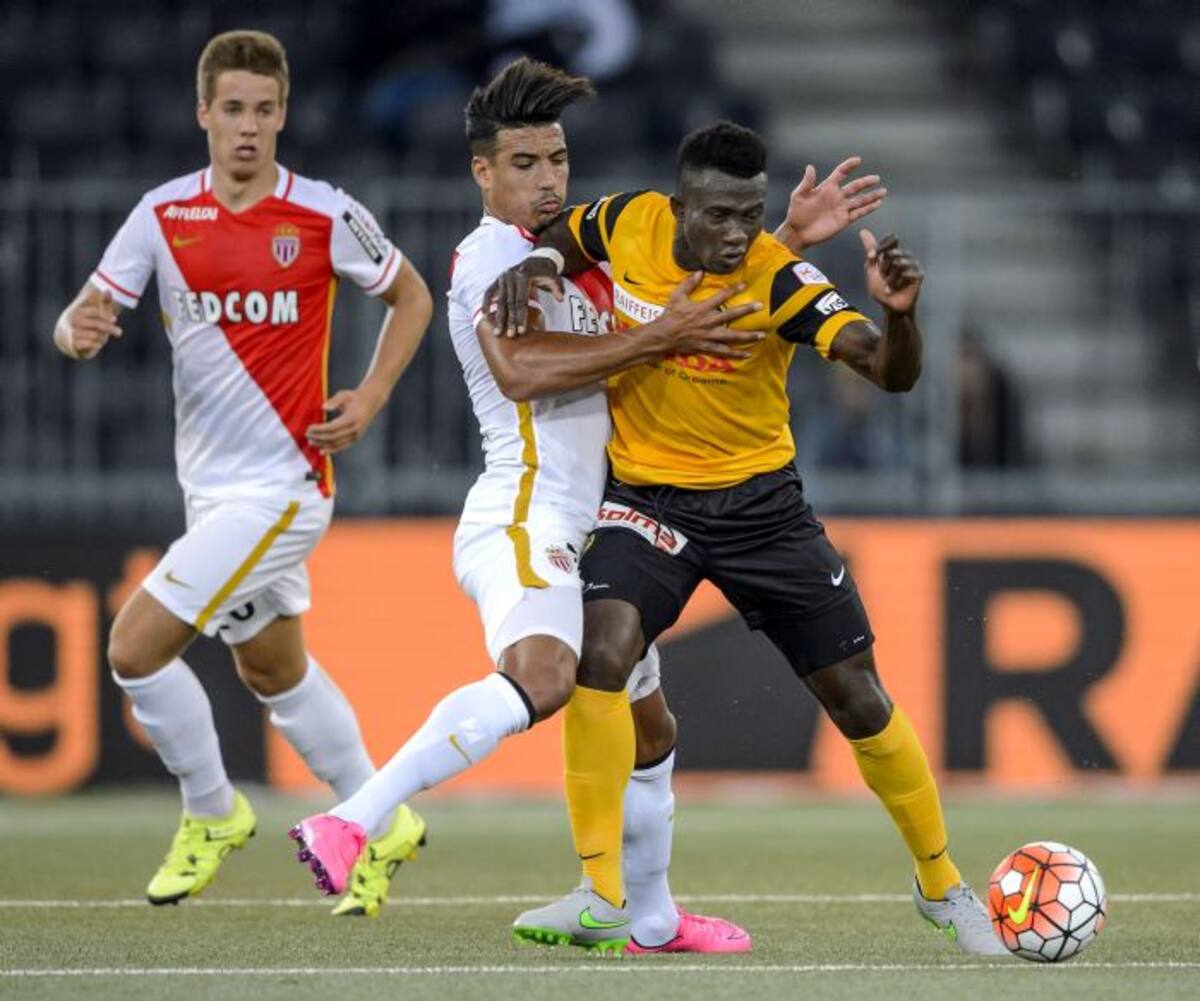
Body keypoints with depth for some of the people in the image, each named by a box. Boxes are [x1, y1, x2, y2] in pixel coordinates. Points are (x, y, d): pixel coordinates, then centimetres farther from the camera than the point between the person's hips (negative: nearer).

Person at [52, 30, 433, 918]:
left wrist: (371, 397, -7)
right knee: (273, 670, 19)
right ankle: (382, 827, 36)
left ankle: (212, 813, 7)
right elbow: (83, 323, -3)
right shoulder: (163, 214, -1)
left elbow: (411, 296, 5)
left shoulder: (325, 217, -11)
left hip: (281, 484, -6)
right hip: (212, 483, 6)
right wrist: (78, 328, -27)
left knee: (135, 648, -14)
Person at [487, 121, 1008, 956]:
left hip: (760, 502, -1)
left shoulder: (780, 279, -20)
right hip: (648, 499, 1)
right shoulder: (631, 224, -12)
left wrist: (899, 313, -50)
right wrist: (536, 262, -9)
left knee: (857, 699, 4)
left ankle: (942, 885, 26)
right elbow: (564, 236, 13)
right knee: (604, 654, -26)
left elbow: (891, 373, -29)